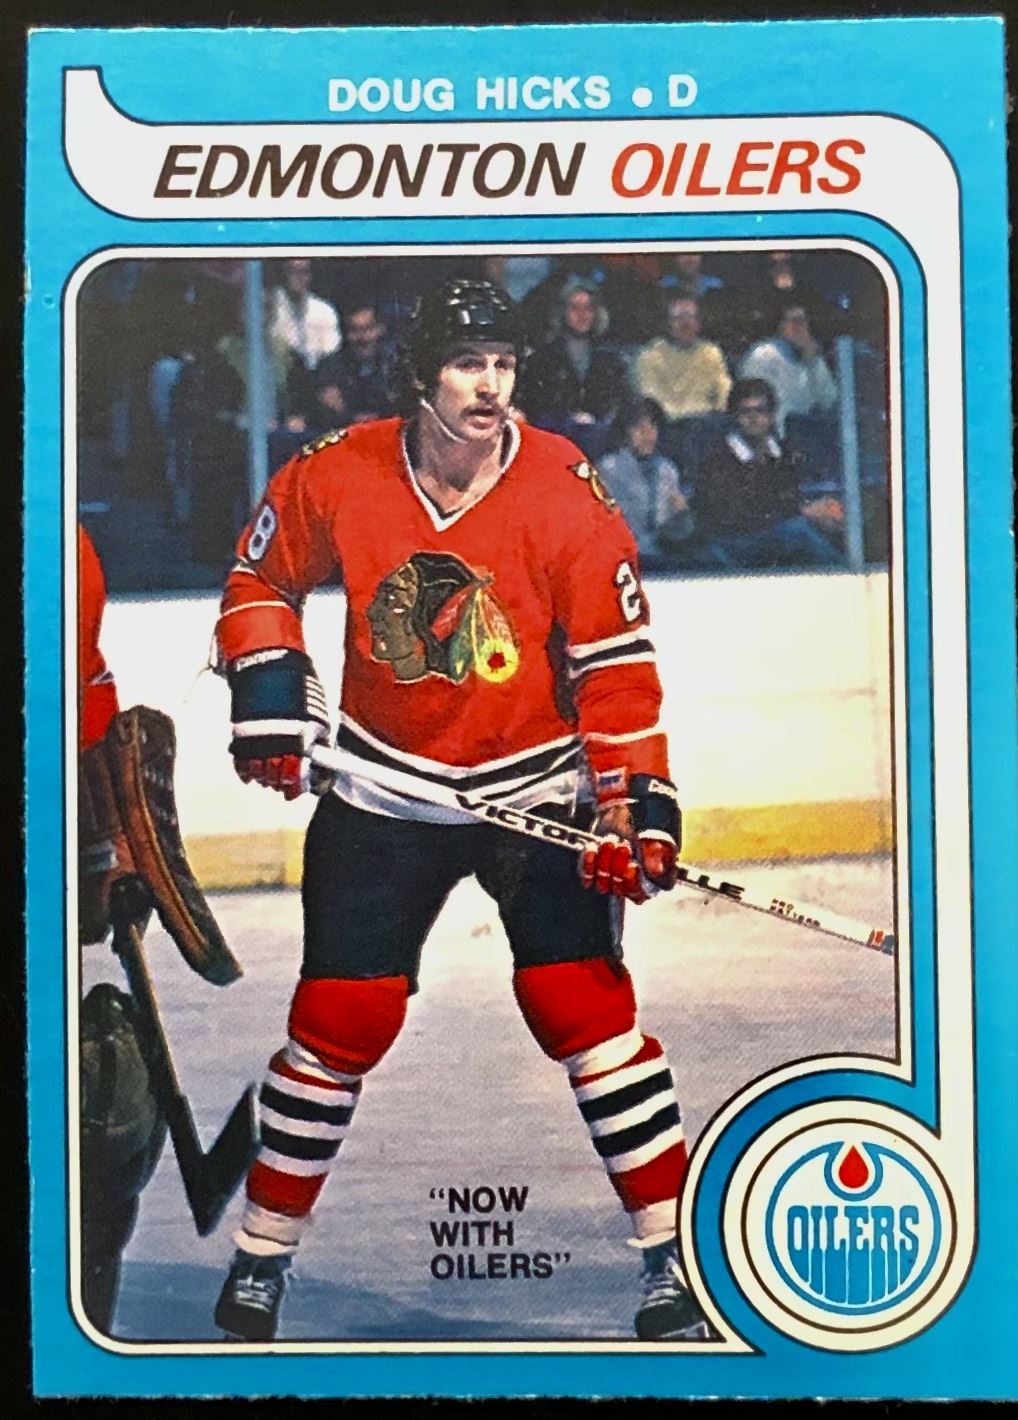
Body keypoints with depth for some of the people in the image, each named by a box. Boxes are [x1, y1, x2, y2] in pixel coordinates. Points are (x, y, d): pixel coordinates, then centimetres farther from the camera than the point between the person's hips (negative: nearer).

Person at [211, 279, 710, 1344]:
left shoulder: (565, 493, -13)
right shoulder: (337, 477, -9)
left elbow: (616, 660, -10)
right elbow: (259, 578, 9)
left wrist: (635, 800, -16)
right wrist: (267, 692, -3)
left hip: (536, 786, -1)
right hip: (382, 793, 1)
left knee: (584, 1006, -6)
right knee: (338, 1020, 2)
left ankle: (673, 1253, 9)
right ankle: (262, 1254, 22)